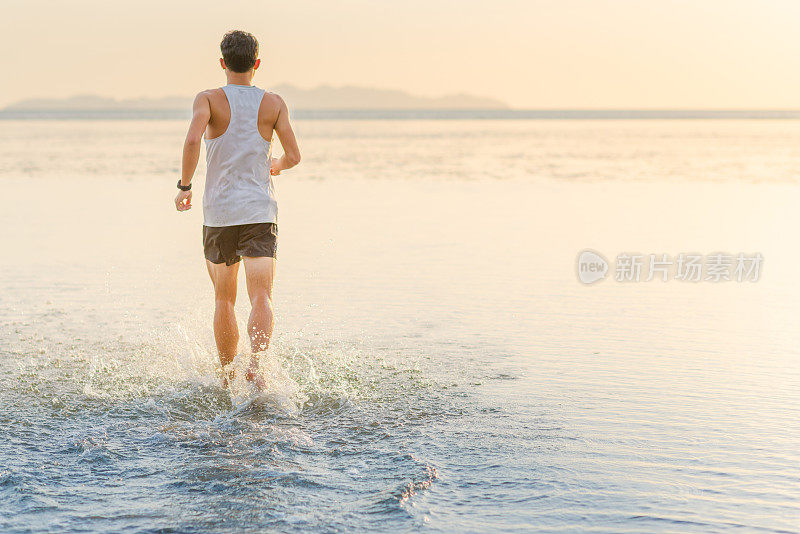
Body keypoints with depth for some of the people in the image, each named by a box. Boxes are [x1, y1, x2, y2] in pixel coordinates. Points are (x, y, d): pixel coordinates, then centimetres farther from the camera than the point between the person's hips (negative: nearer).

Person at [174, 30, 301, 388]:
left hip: (219, 214, 1)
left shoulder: (209, 99, -1)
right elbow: (293, 156, 2)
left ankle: (227, 374, 25)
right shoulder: (273, 104, 4)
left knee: (224, 300, 16)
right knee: (261, 298, -10)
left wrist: (183, 186, -8)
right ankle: (255, 363, -33)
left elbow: (193, 139, -19)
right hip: (260, 213, -1)